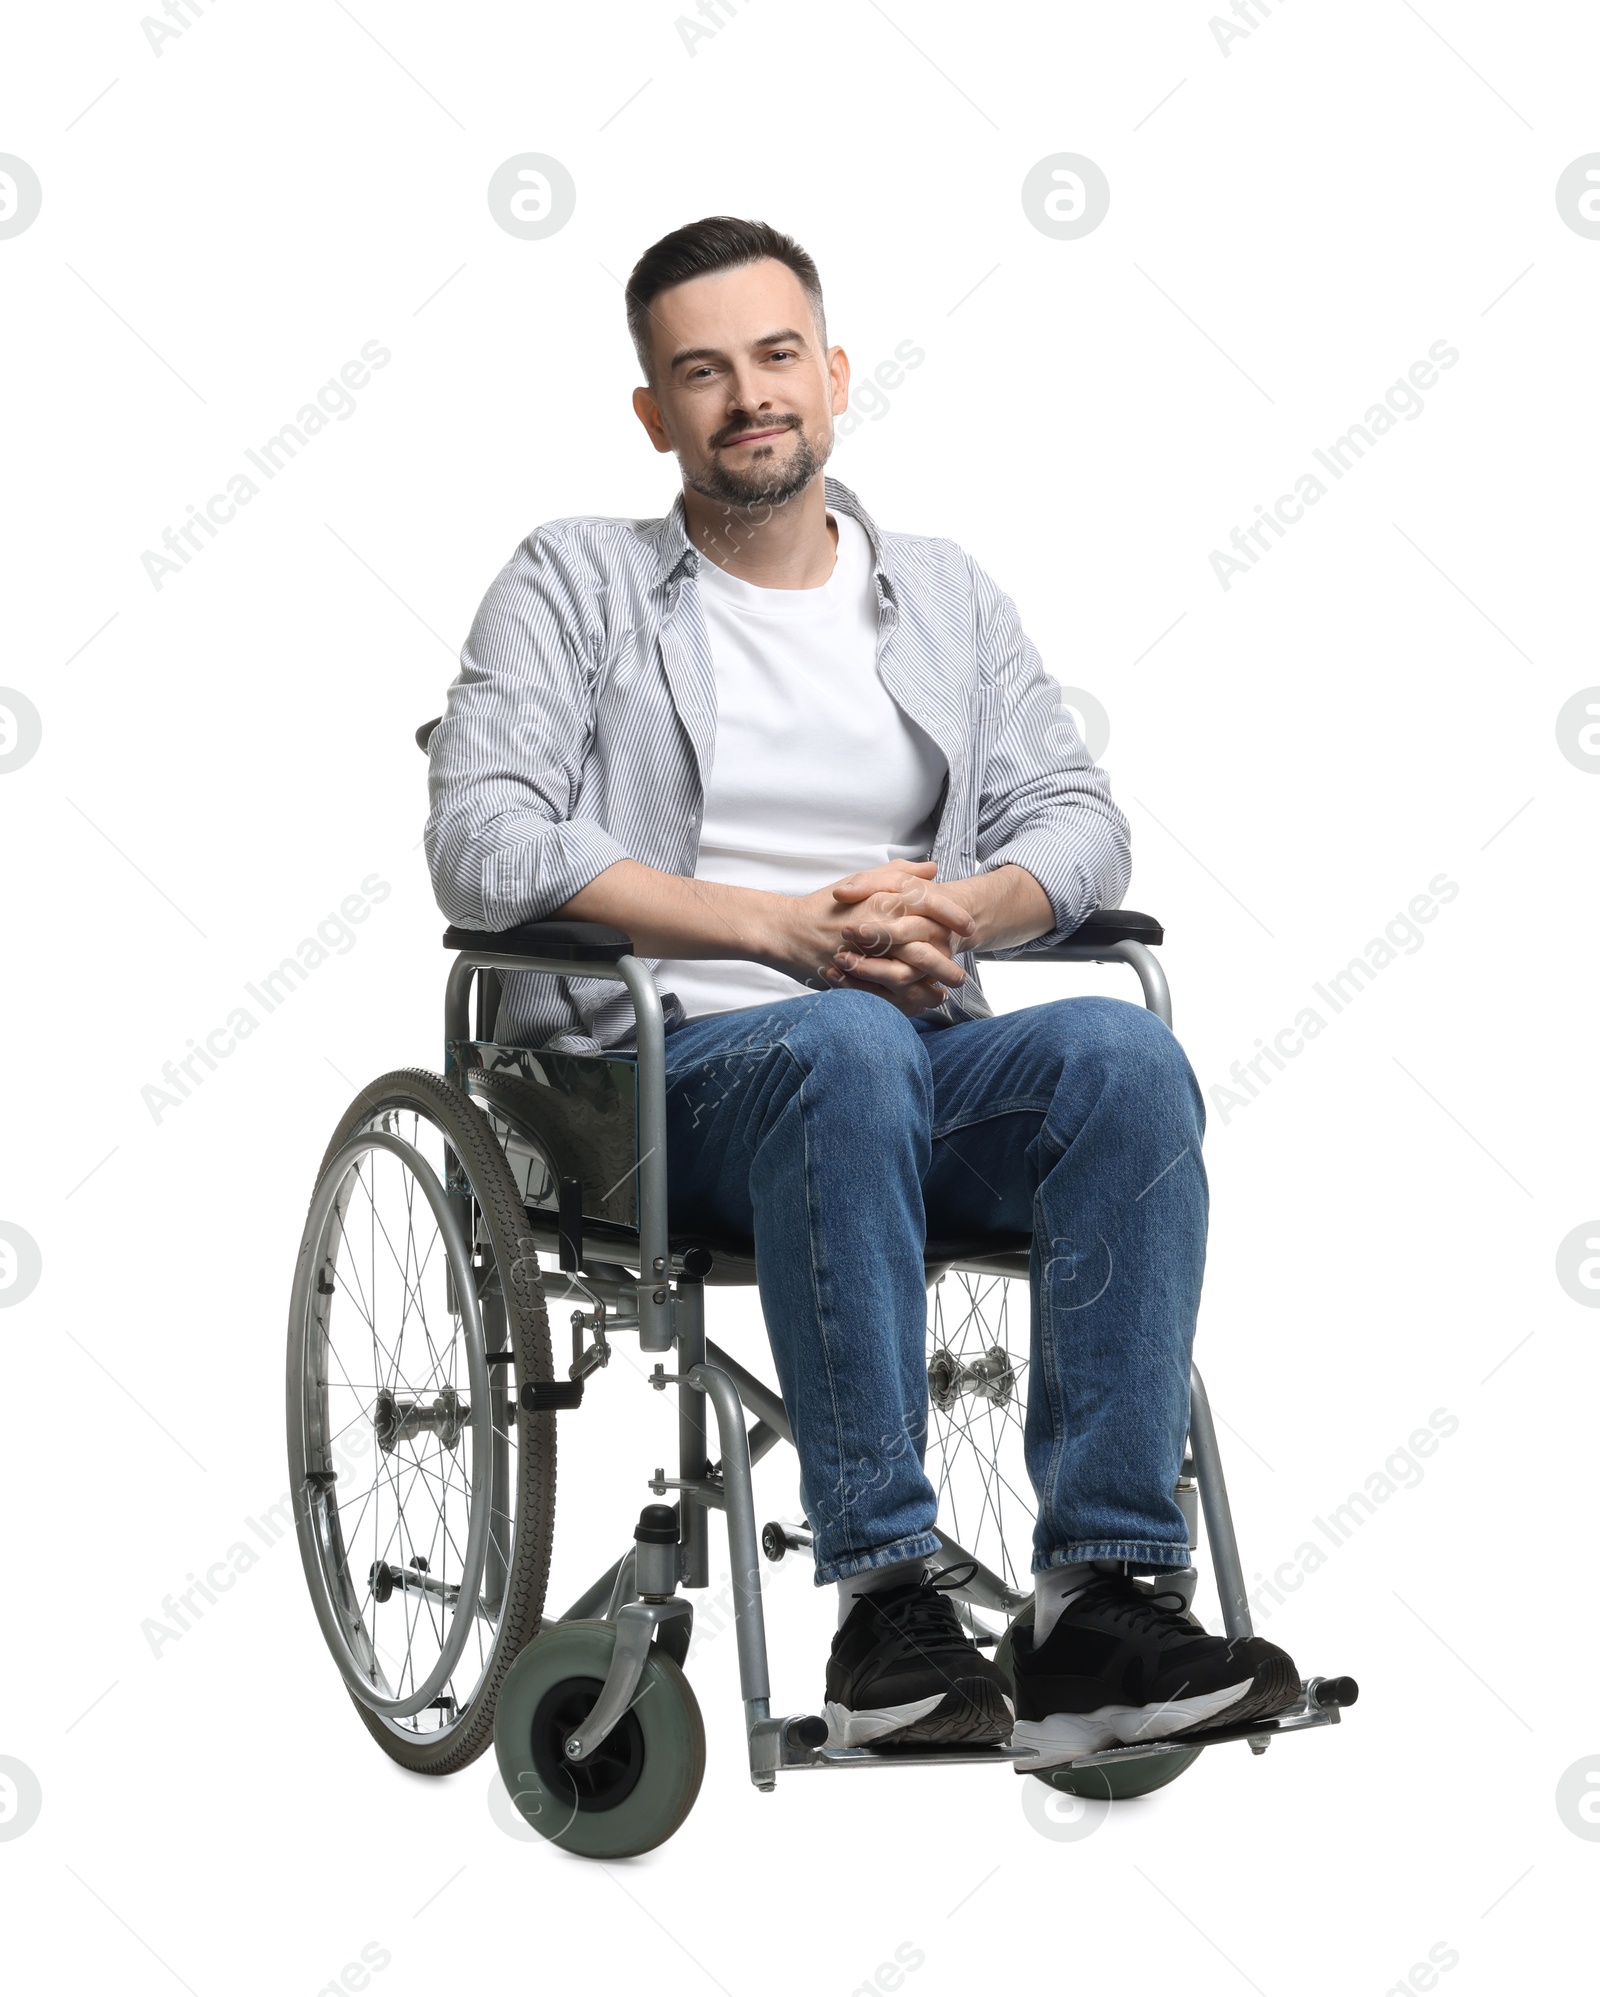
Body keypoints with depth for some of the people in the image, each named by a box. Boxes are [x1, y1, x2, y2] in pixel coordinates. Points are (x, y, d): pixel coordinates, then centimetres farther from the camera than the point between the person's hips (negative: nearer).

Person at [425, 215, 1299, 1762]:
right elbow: (483, 846, -6)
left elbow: (1076, 820, 13)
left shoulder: (947, 596, 22)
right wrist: (784, 926, -14)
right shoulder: (572, 582, 9)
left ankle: (1101, 1602, -35)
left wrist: (958, 908, -12)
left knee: (1122, 1056, -29)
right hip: (665, 1070, -4)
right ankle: (884, 1606, -38)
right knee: (846, 1047, -39)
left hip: (928, 1064, 4)